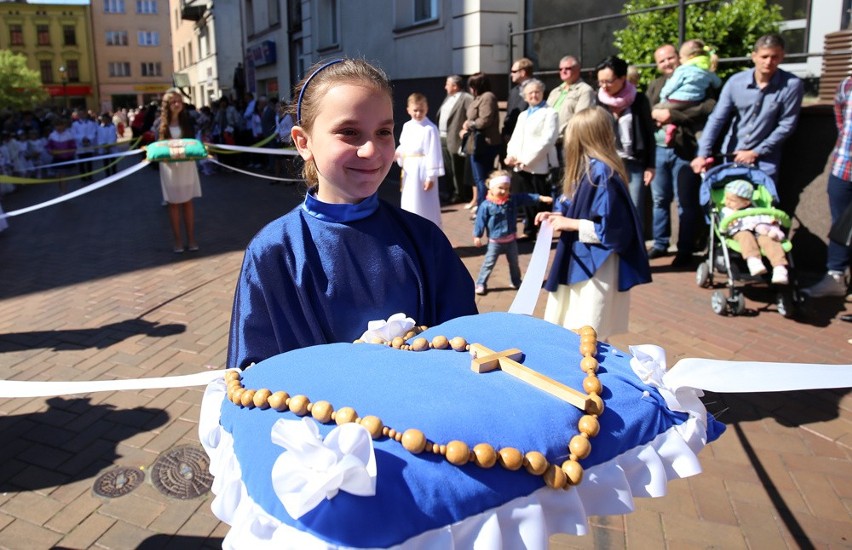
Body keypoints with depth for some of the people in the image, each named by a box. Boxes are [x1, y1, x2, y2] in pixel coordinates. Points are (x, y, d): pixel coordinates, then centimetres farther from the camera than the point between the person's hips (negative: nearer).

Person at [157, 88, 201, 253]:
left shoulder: (187, 120, 1)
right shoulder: (161, 123, -2)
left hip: (187, 164, 1)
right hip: (169, 165, -1)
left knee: (187, 202, 7)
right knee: (173, 203, 6)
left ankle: (191, 238, 14)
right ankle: (178, 240, 13)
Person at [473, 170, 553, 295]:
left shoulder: (513, 199, -3)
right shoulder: (486, 205, -15)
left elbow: (526, 198, -3)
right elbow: (480, 221, -11)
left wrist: (541, 198, -13)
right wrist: (477, 236, -9)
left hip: (511, 240, 5)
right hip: (495, 241, -4)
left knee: (514, 263, 18)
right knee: (489, 263, 0)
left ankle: (516, 282, 35)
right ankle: (481, 284, 9)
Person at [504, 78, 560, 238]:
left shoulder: (549, 113, -2)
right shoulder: (523, 115, 23)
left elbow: (547, 140, -13)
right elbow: (515, 138, 17)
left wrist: (526, 159, -17)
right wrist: (511, 155, -4)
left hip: (539, 166, -7)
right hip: (522, 166, 7)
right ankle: (530, 232, 20)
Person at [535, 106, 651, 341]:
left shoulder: (601, 173, -23)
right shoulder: (588, 168, 6)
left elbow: (613, 227, -25)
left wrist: (571, 224, -19)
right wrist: (559, 215, 4)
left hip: (596, 267, -10)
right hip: (582, 262, 10)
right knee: (575, 331, 19)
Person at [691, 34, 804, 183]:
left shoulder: (792, 85, -15)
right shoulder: (735, 82, -9)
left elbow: (786, 125, -10)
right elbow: (716, 119, -8)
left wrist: (755, 152, -10)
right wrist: (702, 154, -16)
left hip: (765, 158, -2)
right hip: (731, 155, 2)